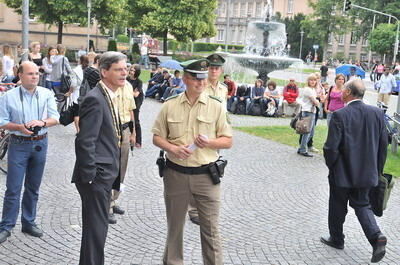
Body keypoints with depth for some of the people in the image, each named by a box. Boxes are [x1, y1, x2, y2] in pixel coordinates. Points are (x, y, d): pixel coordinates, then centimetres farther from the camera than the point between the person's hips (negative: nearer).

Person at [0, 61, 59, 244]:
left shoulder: (46, 94, 2)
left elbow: (55, 118, 0)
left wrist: (42, 122, -21)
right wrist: (20, 127, -20)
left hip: (40, 144, 3)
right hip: (18, 145, -3)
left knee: (33, 187, 13)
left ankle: (29, 223, 26)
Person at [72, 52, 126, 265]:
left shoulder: (108, 97, 13)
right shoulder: (95, 99, -18)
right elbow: (85, 142, -22)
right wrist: (90, 176, -20)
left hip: (104, 175, 10)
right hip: (97, 176, -10)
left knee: (96, 226, 19)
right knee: (97, 228, -2)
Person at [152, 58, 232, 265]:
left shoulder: (216, 106, -1)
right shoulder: (169, 105, 1)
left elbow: (228, 141, 2)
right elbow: (157, 137, 6)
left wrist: (210, 142, -18)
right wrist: (173, 148, -14)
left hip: (206, 175, -1)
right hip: (175, 173, 1)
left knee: (210, 228, 4)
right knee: (175, 225, 16)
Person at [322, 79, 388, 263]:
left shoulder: (340, 115, -18)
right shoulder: (377, 113, -3)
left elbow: (331, 146, -19)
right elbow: (384, 144, 2)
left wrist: (331, 165, 0)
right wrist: (377, 169, 12)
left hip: (342, 172, -4)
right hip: (366, 172, 5)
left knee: (338, 207, 14)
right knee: (362, 205, 18)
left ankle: (337, 239, 30)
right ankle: (376, 236, -2)